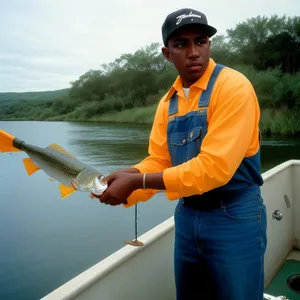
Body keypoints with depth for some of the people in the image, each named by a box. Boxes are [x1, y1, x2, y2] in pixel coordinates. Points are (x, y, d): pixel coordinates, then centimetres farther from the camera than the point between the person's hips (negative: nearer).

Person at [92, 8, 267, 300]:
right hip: (187, 215, 6)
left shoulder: (233, 86, -17)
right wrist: (120, 183, -16)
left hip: (234, 218, -6)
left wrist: (137, 181, -23)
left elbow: (214, 168, -25)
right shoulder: (168, 102, 5)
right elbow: (157, 161, 3)